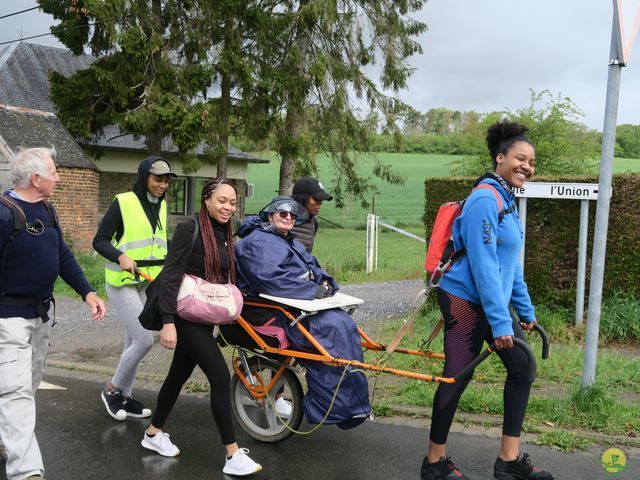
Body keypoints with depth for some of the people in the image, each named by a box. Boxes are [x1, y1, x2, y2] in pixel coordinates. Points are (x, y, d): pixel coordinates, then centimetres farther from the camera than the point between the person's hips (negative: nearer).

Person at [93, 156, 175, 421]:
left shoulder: (160, 206, 10)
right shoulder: (123, 202, -11)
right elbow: (100, 240, -12)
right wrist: (120, 257, -29)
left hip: (148, 283, 7)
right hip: (123, 282, -7)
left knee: (134, 341, 11)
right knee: (144, 340, -12)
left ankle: (124, 397, 23)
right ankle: (111, 389, 8)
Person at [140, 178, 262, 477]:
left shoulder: (223, 235, 8)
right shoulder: (190, 229, -16)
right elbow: (170, 277, -20)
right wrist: (168, 322, -25)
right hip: (186, 316, -8)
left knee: (180, 374, 19)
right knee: (221, 377, -10)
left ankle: (153, 433, 37)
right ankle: (233, 455, -3)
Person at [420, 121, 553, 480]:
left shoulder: (507, 200, 12)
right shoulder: (485, 199, -19)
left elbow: (512, 264, 17)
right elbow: (483, 266, -24)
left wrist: (525, 310, 17)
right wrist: (500, 323, -23)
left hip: (493, 300, 10)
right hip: (467, 301, -10)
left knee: (522, 367, 7)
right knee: (457, 377, -2)